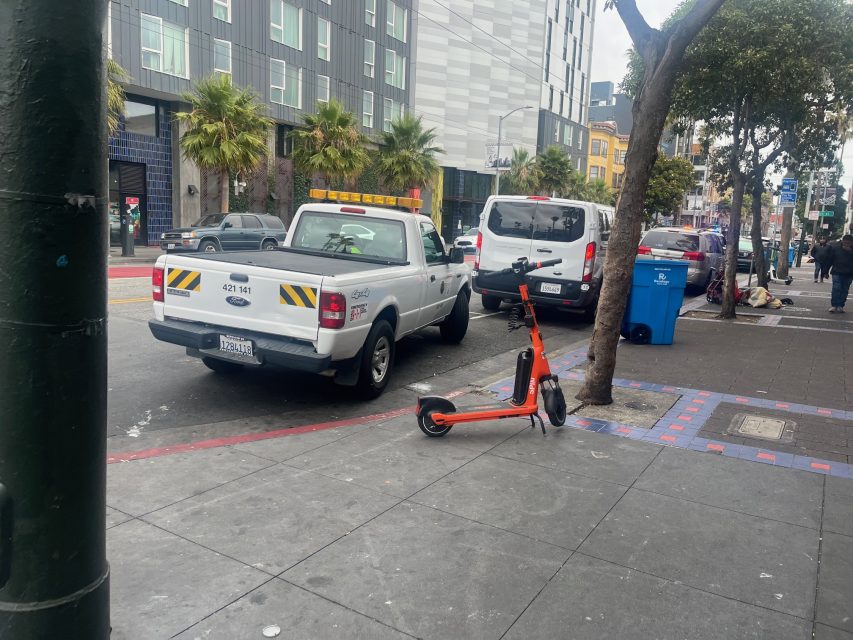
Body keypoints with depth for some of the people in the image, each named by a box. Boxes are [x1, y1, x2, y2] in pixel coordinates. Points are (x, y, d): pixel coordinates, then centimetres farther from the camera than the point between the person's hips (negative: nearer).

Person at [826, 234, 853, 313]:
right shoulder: (835, 247, -5)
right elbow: (830, 259, -1)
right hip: (837, 272, -2)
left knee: (844, 290, 5)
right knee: (836, 288, -10)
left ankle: (840, 306, 10)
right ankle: (834, 305, -8)